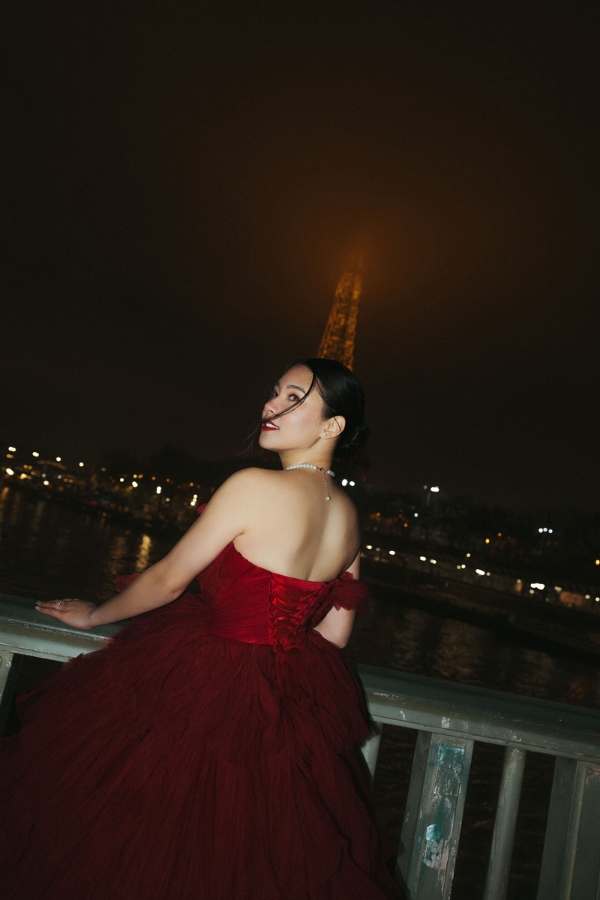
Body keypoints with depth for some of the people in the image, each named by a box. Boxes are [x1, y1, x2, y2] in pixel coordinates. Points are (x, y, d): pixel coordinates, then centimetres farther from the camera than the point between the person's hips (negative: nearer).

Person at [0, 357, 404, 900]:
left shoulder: (254, 487, -22)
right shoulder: (349, 518, 0)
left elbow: (167, 580, -12)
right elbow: (335, 633, 6)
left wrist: (94, 616, 5)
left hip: (209, 694, -6)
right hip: (296, 708, 7)